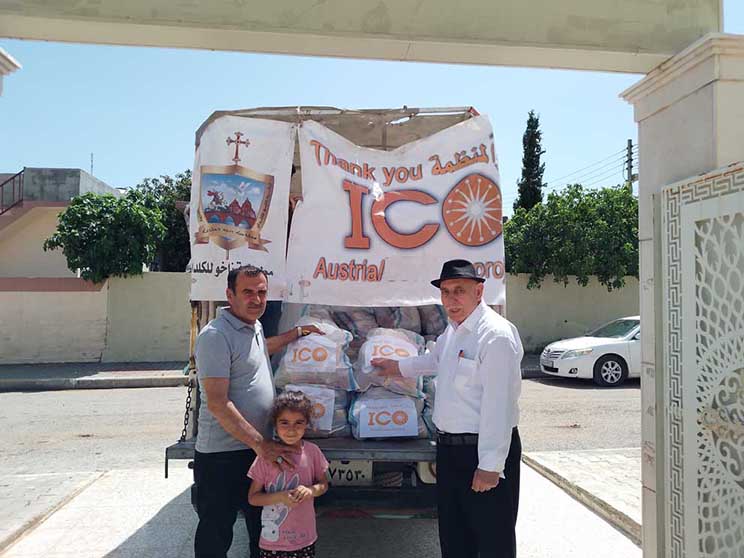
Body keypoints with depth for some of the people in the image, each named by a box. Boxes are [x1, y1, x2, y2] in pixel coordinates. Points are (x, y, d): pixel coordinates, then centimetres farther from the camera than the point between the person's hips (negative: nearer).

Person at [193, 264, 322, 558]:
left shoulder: (255, 326, 9)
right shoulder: (216, 335, -19)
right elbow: (218, 404, -23)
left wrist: (297, 333, 31)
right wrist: (260, 443, -24)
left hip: (261, 447, 8)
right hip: (223, 455, -8)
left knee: (262, 528, 21)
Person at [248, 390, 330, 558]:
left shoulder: (312, 452, -6)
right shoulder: (267, 456, -11)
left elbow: (323, 484, 7)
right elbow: (252, 497, -5)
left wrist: (311, 490, -14)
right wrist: (279, 497, -20)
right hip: (273, 539, -2)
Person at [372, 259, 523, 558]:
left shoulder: (496, 335, -20)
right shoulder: (453, 330, 9)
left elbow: (498, 405, -23)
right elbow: (435, 359, 30)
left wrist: (490, 466, -22)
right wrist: (398, 367, 41)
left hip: (482, 451, -9)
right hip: (449, 447, 9)